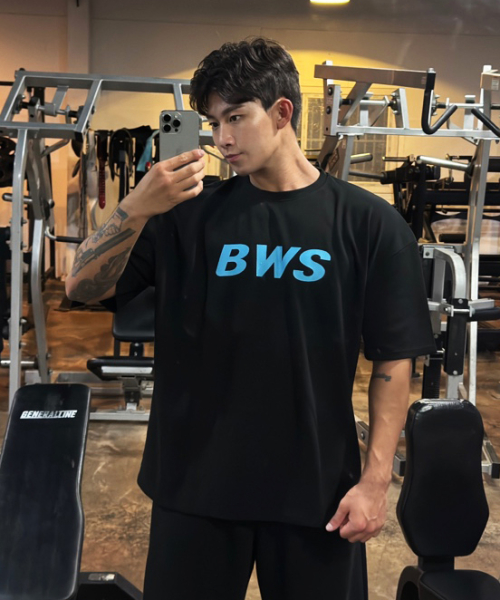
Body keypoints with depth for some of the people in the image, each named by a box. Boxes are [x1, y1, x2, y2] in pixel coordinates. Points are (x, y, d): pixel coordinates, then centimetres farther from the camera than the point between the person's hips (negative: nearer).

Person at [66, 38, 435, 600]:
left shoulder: (368, 223, -6)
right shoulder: (191, 213, -1)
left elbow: (393, 360, -3)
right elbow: (83, 286, -6)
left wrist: (375, 479, -6)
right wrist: (136, 208, -22)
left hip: (316, 486, -1)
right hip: (194, 480, 2)